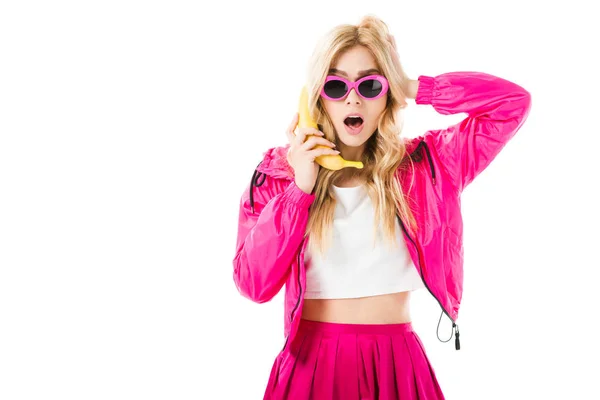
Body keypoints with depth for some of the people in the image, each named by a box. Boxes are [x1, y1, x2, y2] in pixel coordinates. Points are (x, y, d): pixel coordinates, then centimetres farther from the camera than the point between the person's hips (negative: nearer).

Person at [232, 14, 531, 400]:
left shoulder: (420, 165, 1)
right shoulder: (277, 171, 0)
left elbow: (513, 102, -4)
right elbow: (254, 284, -8)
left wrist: (413, 90, -6)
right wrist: (299, 188, -15)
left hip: (397, 362, 1)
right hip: (312, 360, 0)